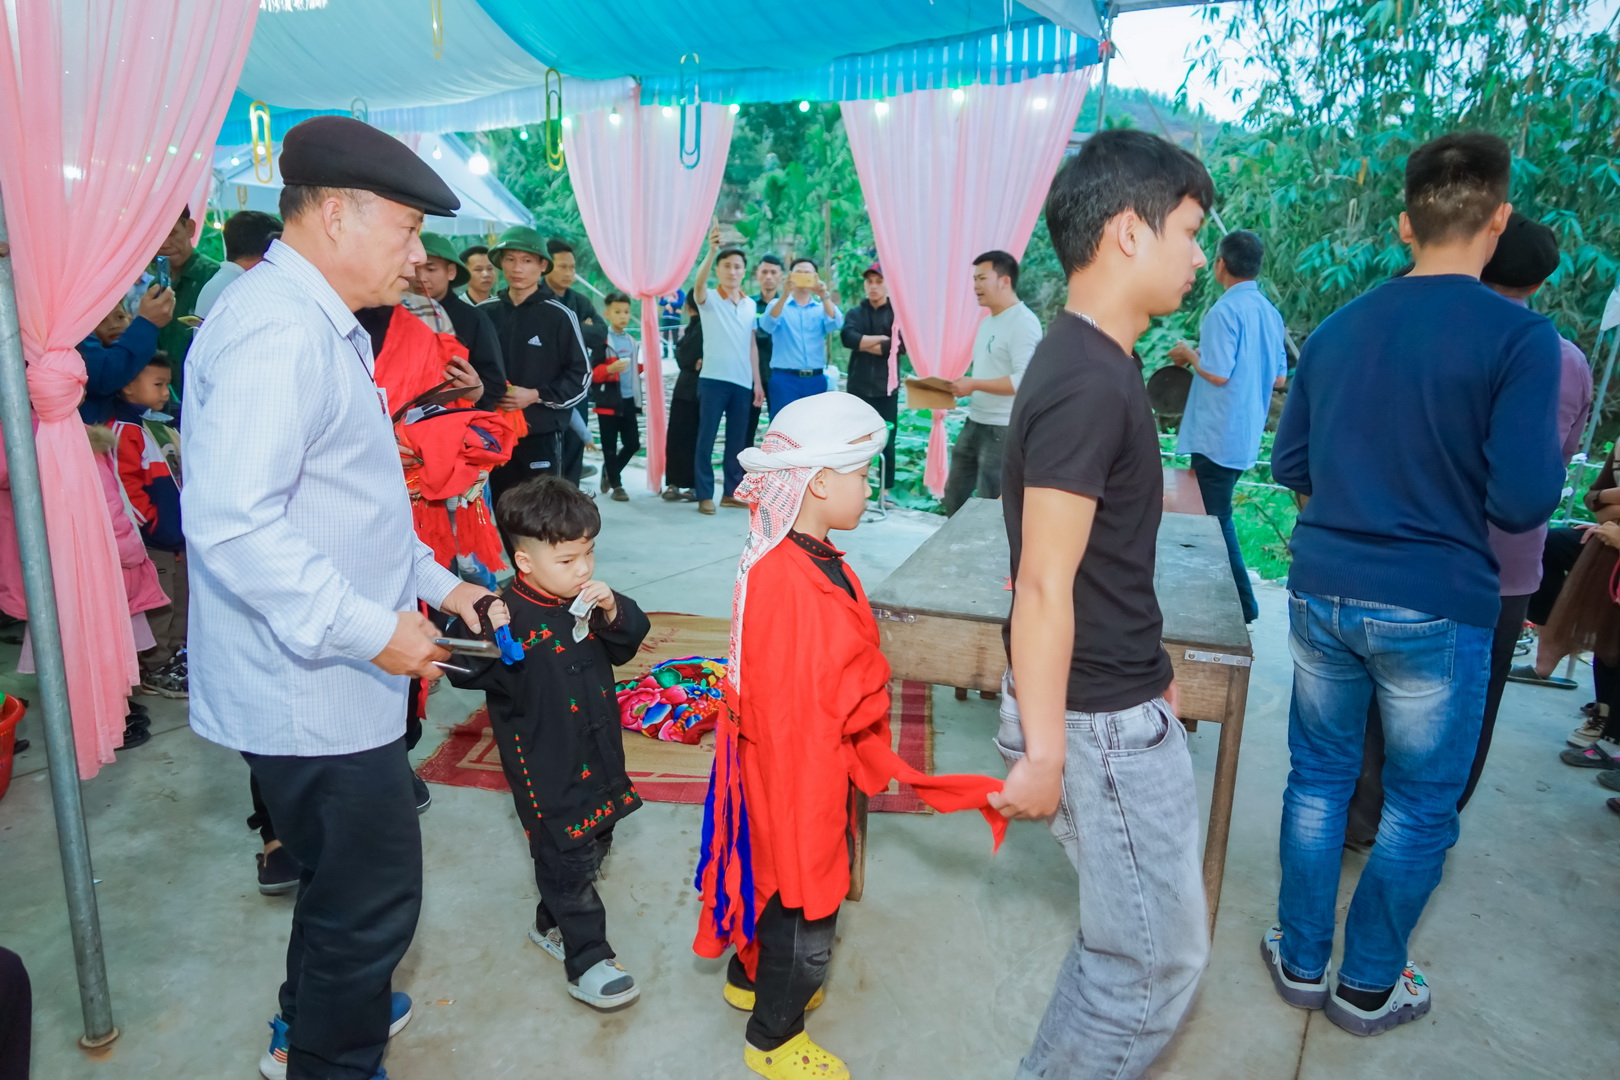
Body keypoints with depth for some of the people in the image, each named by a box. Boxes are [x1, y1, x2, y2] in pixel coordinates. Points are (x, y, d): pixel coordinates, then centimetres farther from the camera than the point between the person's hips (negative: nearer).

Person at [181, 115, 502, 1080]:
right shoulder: (276, 331, -21)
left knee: (345, 879, 26)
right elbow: (232, 521, -30)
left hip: (332, 679, 11)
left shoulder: (324, 329, 15)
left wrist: (434, 582, 16)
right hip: (311, 689, -11)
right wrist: (372, 629, -25)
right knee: (373, 896, 5)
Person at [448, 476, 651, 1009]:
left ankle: (552, 925, 42)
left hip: (597, 754, 8)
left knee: (595, 843, 21)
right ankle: (588, 961, 16)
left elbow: (628, 643, 8)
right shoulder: (512, 613, -20)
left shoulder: (589, 600, 1)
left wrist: (614, 613, -12)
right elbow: (470, 670, -25)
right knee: (566, 859, 1)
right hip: (546, 768, -8)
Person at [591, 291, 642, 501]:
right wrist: (610, 369, -29)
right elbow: (592, 372, -15)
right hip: (609, 401, -6)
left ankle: (609, 470, 30)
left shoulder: (632, 342, 12)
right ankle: (616, 485, 15)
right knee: (610, 446, 3)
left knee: (633, 443, 8)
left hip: (629, 400, 6)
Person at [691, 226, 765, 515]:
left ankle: (731, 492, 18)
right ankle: (705, 495, 3)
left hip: (743, 382, 4)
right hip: (713, 379, -4)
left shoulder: (750, 304, 13)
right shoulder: (708, 299, 0)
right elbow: (698, 283, -23)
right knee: (706, 438, -2)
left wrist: (757, 381, 10)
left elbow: (752, 344, 15)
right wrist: (712, 250, -37)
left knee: (737, 441, 9)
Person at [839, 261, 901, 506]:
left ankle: (885, 490, 12)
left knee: (887, 442, 3)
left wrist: (864, 345, -11)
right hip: (858, 387, 2)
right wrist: (881, 339, -14)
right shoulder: (855, 313, 8)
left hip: (887, 388, -2)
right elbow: (847, 337, -12)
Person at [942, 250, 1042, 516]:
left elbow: (1024, 380, -24)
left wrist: (974, 385, -20)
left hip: (1005, 430, -9)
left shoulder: (1023, 322, -15)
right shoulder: (987, 322, 14)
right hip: (974, 424, 9)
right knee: (954, 495, 16)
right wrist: (962, 385, 4)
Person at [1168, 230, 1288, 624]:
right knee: (1217, 516, 18)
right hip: (1245, 434, 9)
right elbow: (1279, 377, 13)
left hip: (1218, 435, -9)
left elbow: (1218, 373, -21)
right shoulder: (1269, 311, 10)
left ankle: (1241, 605, 4)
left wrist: (1189, 354, -4)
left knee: (1216, 519, 0)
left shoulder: (1225, 309, -16)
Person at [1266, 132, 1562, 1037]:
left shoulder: (1336, 330, 4)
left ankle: (1302, 962, 29)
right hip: (1436, 609, -4)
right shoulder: (1521, 338, -11)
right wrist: (1552, 451, 5)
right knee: (1421, 806, 13)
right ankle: (1369, 986, 28)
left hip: (1323, 593, 4)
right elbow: (1522, 502, -15)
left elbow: (1289, 466, 9)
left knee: (1319, 778, 17)